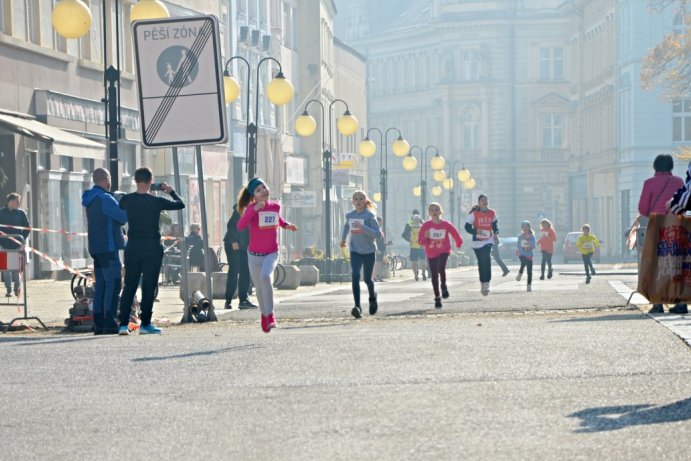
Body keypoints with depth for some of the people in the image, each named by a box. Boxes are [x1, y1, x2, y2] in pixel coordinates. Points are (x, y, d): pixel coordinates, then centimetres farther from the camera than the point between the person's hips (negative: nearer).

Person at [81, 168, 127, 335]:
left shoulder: (91, 199, 16)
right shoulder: (105, 199, -14)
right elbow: (123, 217, -16)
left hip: (96, 248, 9)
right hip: (108, 247, -9)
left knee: (100, 285, 10)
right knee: (113, 285, -9)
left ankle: (99, 324, 10)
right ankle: (110, 324, -13)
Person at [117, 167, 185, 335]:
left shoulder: (127, 200, -1)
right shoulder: (156, 201, -9)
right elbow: (180, 204, 2)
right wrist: (171, 191, 19)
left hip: (133, 247, 3)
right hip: (152, 248, -3)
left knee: (129, 286, 7)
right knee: (149, 287, 2)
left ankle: (123, 324, 1)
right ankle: (145, 324, 2)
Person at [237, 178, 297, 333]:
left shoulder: (275, 206, 0)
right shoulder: (252, 208, -11)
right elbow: (240, 226, -30)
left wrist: (286, 225, 8)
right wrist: (254, 209, -38)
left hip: (272, 253, 0)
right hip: (255, 255, 0)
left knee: (265, 276, -29)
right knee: (259, 289, 10)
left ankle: (270, 314, -20)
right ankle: (264, 314, 38)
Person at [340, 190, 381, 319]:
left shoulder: (369, 215, -12)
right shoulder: (349, 215, 3)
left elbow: (378, 233, -20)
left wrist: (363, 227, -29)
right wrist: (344, 238, 22)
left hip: (369, 251, -3)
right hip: (355, 251, 3)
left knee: (367, 279, 6)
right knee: (355, 277, -14)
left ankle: (372, 296, 40)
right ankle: (357, 307, -18)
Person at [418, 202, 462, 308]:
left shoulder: (446, 224, -8)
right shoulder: (426, 225, -8)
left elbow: (456, 234, 6)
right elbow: (420, 241, -7)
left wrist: (458, 244, 16)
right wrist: (425, 237, -26)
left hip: (443, 251, -2)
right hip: (431, 254, 2)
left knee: (441, 268, -29)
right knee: (434, 276, 5)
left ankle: (444, 287, -2)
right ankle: (437, 298, 17)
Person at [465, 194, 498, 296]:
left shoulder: (492, 213, 3)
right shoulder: (474, 213, -7)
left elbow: (494, 225, 18)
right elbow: (467, 227, -5)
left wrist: (496, 231, -3)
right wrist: (475, 231, -24)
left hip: (488, 240, 0)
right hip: (477, 241, 0)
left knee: (486, 261, -18)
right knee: (481, 263, 8)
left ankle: (486, 284, -20)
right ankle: (483, 284, 21)